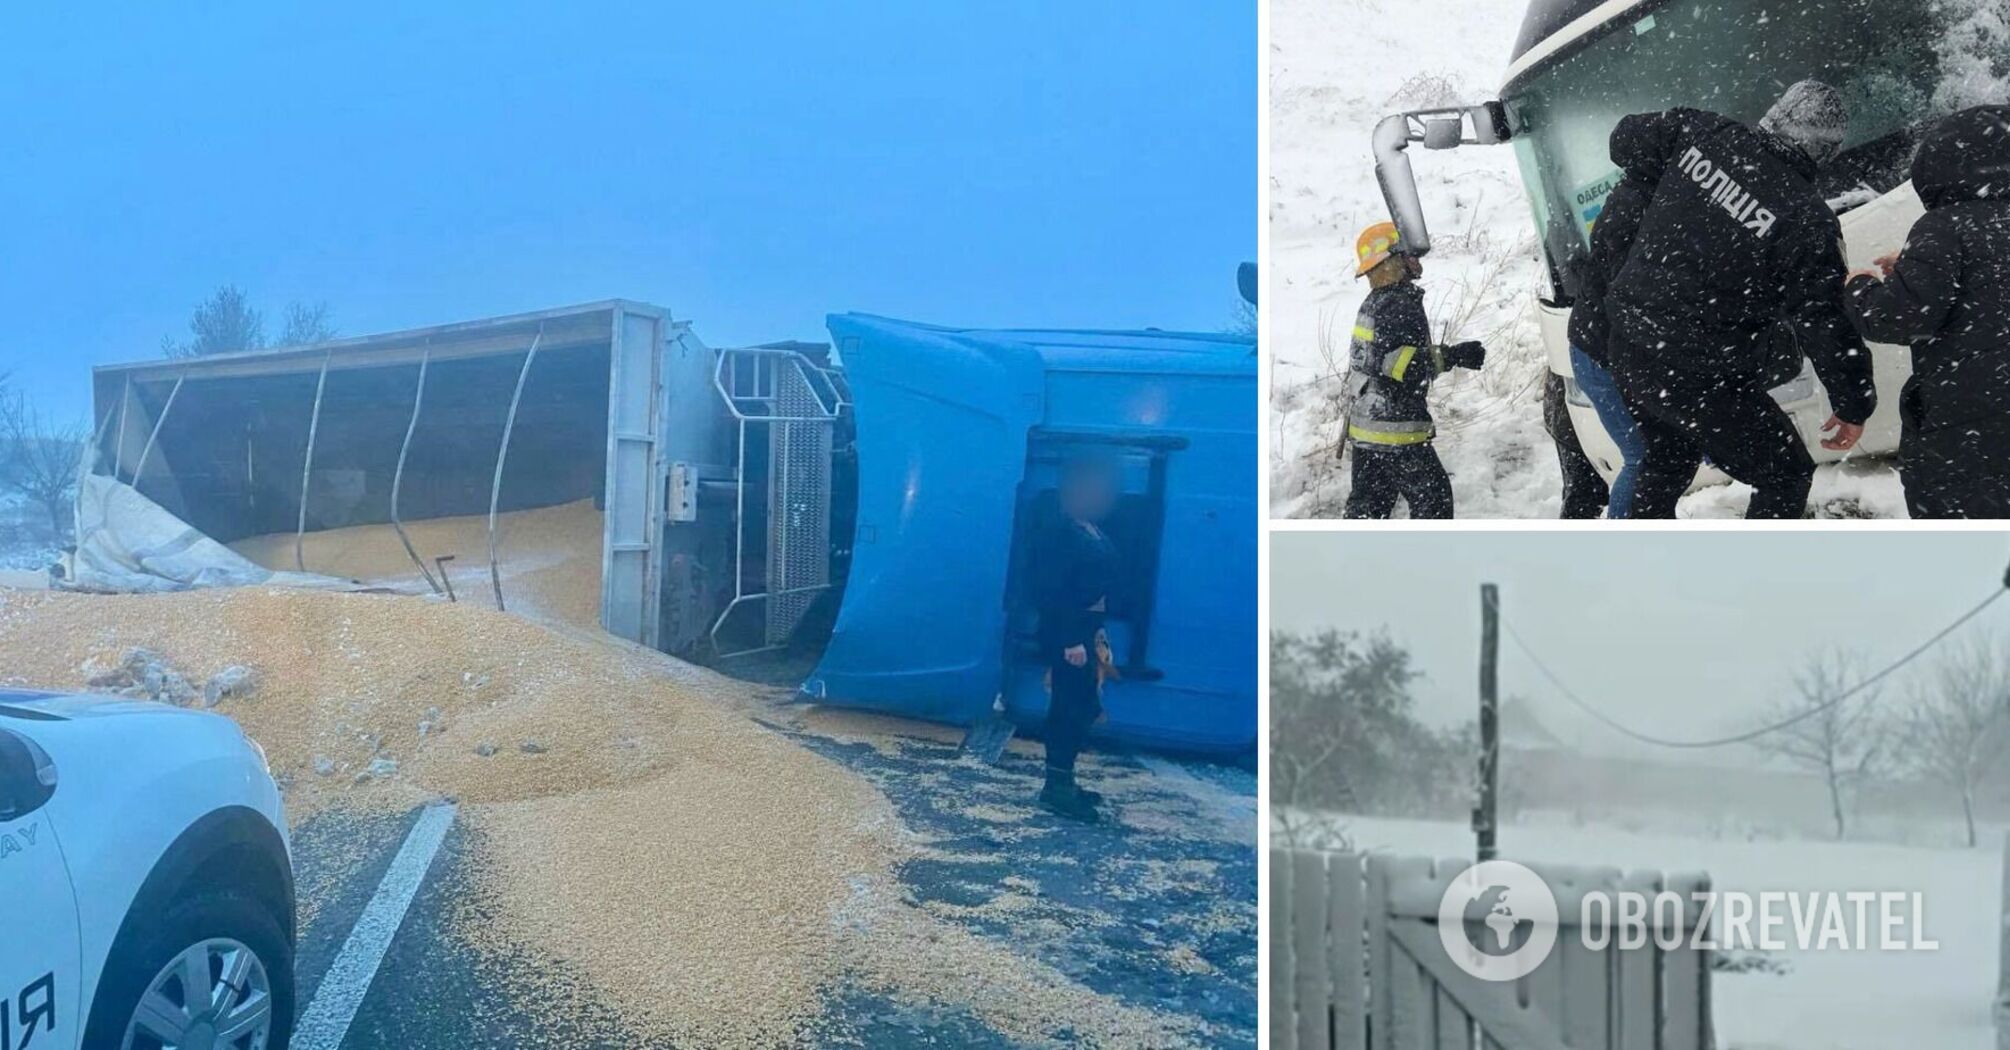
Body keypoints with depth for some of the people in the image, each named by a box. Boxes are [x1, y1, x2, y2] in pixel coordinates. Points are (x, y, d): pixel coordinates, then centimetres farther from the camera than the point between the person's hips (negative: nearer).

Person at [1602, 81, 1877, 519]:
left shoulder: (1702, 133, -5)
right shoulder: (1808, 222, -19)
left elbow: (1627, 137, 14)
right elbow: (1826, 327, -14)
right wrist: (1855, 405, 1)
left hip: (1627, 350, 7)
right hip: (1701, 379, -7)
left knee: (1668, 461, 31)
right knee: (1786, 475, 12)